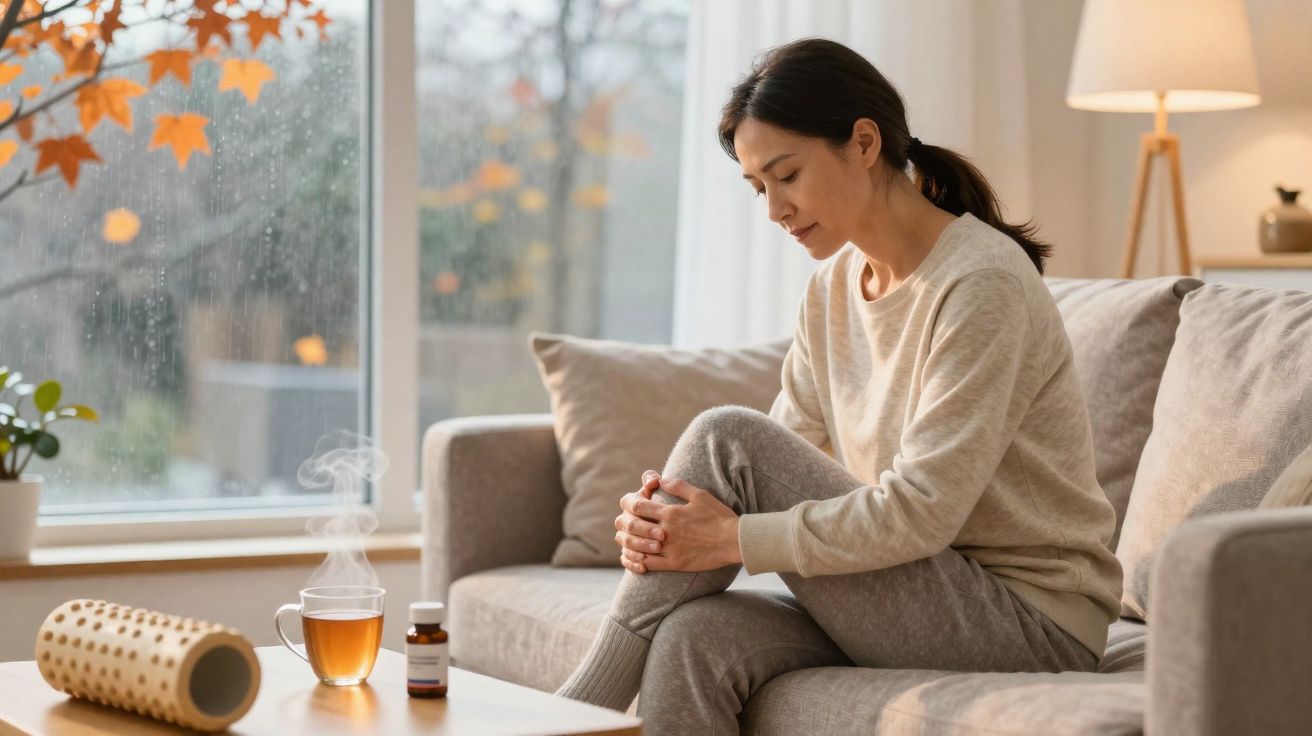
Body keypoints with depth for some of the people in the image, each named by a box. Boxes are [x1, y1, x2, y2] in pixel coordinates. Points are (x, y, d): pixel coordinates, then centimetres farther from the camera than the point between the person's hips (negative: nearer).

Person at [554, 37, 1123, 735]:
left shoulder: (982, 282, -17)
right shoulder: (834, 284, 9)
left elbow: (921, 511, -22)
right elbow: (790, 459, 7)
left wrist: (734, 538, -21)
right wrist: (667, 512, -13)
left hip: (1035, 623, -7)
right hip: (922, 601, 7)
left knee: (727, 436, -18)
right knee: (693, 638, -23)